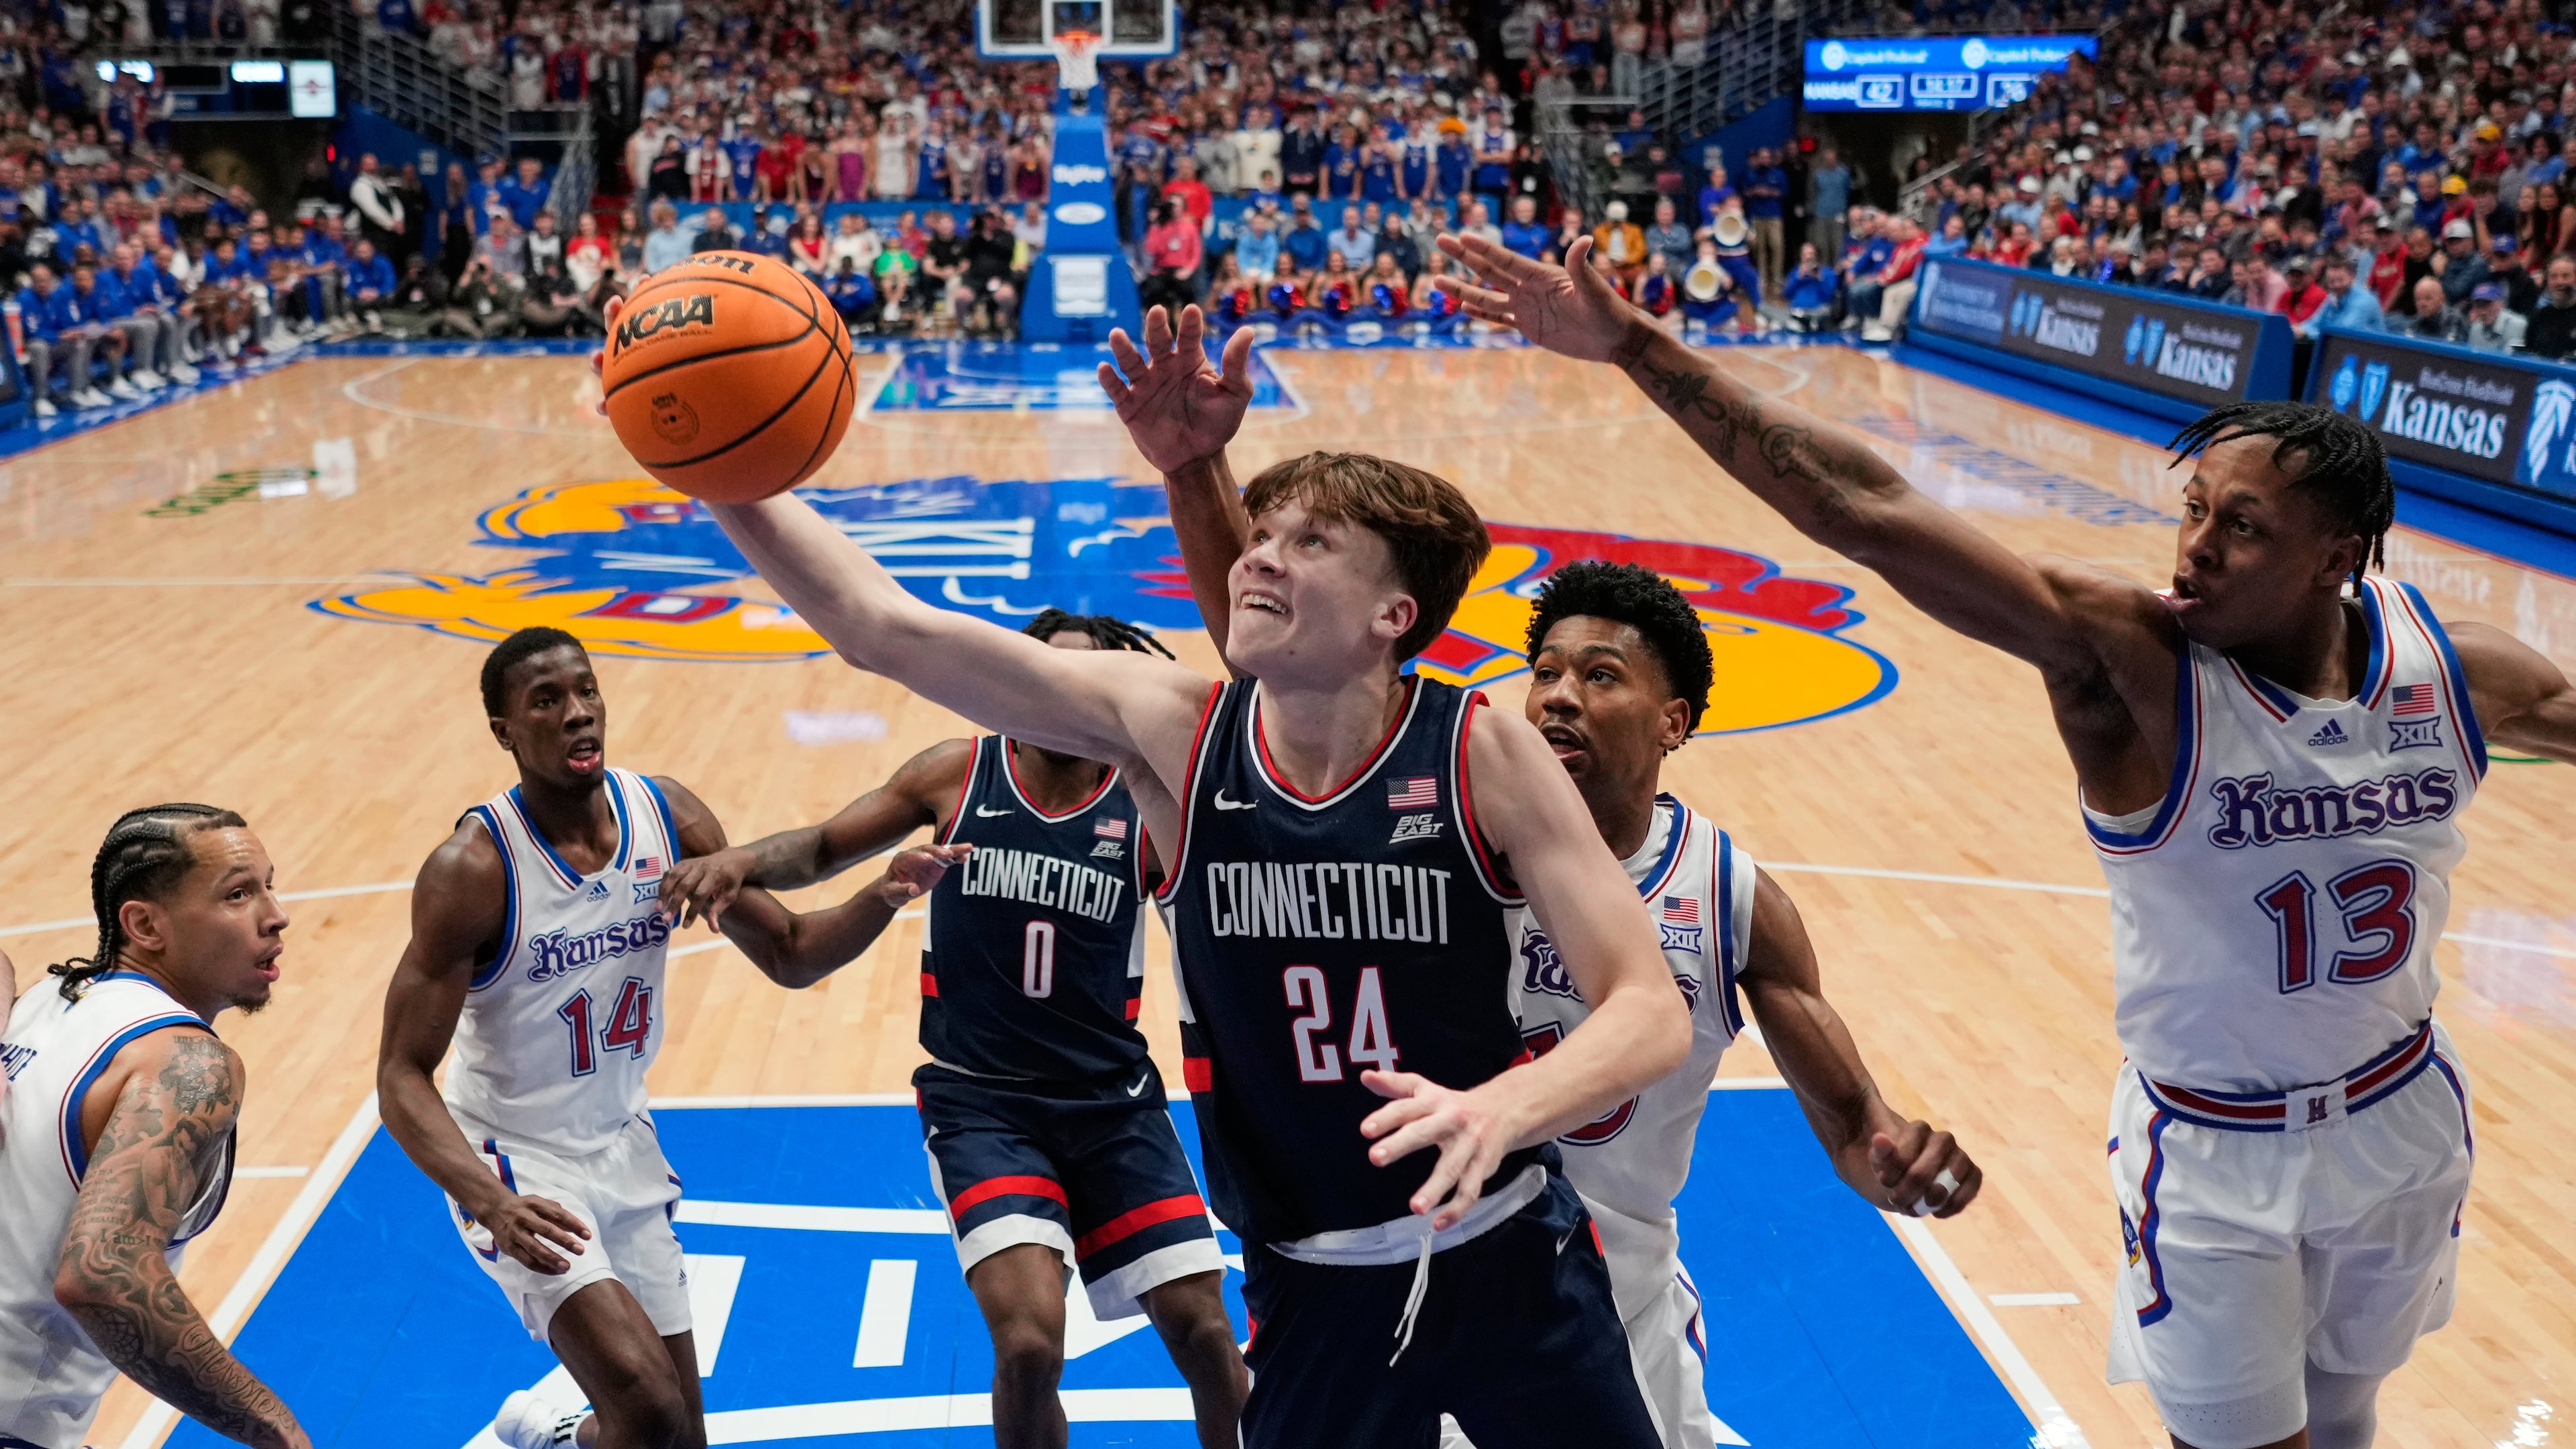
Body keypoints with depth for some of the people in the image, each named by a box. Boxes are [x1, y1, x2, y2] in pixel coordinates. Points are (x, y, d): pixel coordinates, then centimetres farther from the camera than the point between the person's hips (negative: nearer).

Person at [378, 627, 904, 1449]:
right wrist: (492, 1204, -38)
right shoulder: (472, 870, -22)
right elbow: (403, 1077, -22)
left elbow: (790, 956, 1)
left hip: (622, 1144, 6)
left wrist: (884, 896, -18)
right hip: (514, 1163, -6)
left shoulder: (667, 818, -7)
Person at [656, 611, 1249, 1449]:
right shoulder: (958, 775, -3)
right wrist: (741, 860, -13)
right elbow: (824, 850, 7)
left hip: (1111, 1101, 1)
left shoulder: (1146, 808, -5)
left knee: (1204, 1333, 2)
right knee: (1029, 1342, -18)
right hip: (979, 1102, -1)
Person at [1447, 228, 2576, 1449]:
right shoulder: (2125, 660, -25)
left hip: (2404, 1121, 4)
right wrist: (1634, 347, -37)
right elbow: (1864, 513, -32)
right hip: (2213, 1157, -4)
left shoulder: (2452, 670, -13)